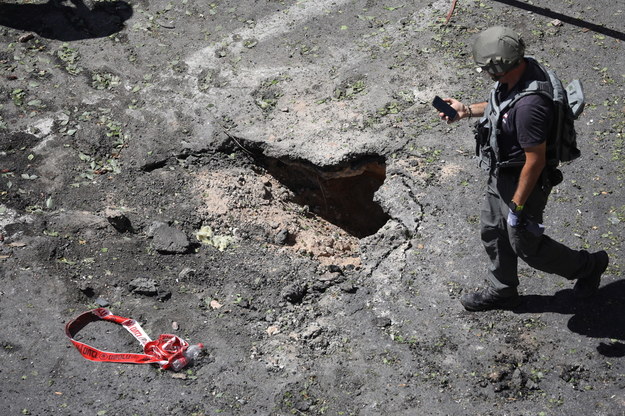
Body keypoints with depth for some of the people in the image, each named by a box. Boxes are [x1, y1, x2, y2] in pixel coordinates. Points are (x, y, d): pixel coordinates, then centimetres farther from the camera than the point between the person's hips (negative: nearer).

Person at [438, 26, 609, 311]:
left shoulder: (529, 105, -38)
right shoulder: (521, 68, -9)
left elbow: (535, 161, -28)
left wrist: (517, 205, -19)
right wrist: (467, 111, 8)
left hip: (524, 181, -9)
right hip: (501, 172, 9)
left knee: (526, 245, 12)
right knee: (492, 231, 21)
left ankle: (588, 266, 37)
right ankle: (502, 292, 42)